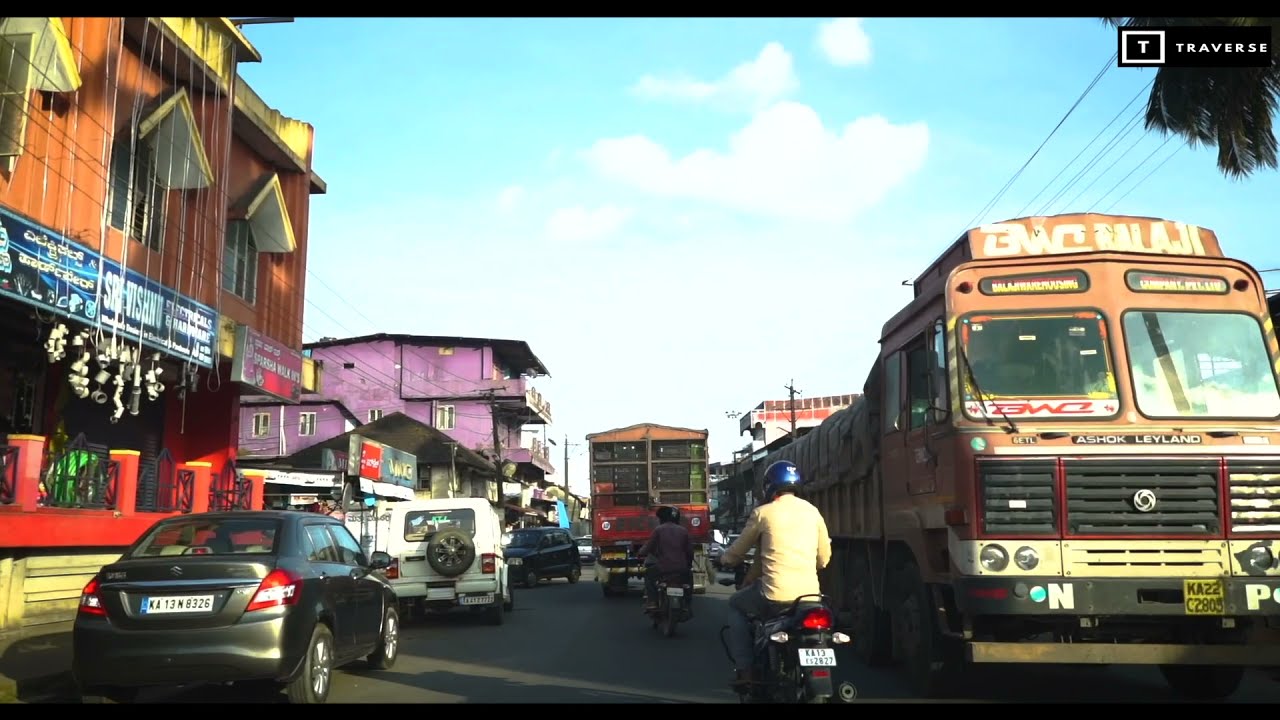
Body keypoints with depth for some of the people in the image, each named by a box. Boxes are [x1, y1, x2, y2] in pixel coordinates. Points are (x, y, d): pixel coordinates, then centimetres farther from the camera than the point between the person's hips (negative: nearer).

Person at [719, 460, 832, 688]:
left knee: (736, 605, 22)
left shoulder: (763, 513, 0)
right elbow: (824, 558, 16)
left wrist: (725, 559, 34)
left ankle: (744, 668, 11)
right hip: (809, 594, 5)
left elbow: (738, 551, 12)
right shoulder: (812, 511, 11)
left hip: (775, 594, -4)